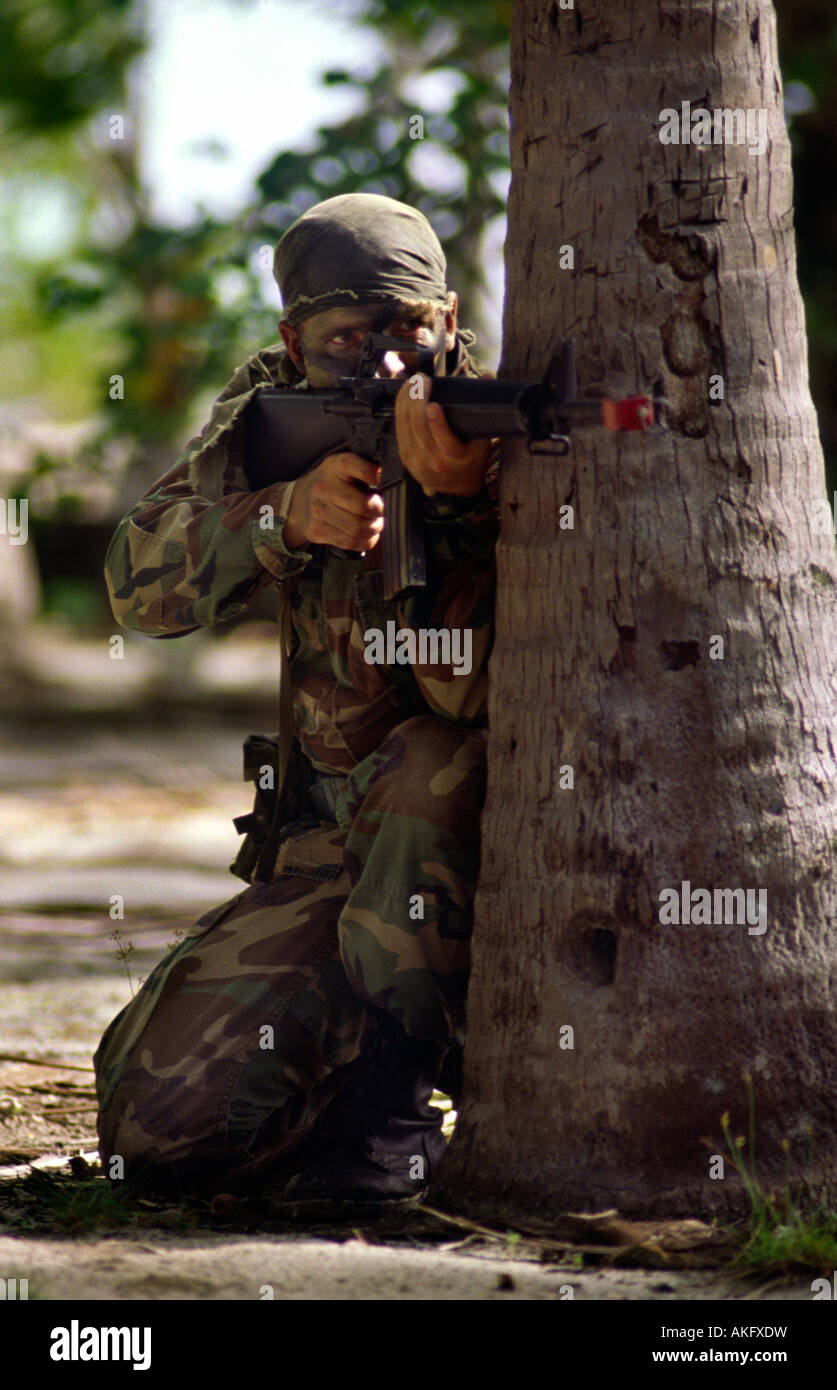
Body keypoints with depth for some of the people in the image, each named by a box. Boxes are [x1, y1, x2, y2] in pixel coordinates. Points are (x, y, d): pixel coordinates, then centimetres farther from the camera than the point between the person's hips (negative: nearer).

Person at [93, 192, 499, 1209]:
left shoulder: (503, 442, -16)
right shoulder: (271, 413, -1)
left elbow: (478, 686, -31)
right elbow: (140, 580, -12)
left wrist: (459, 502, -46)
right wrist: (288, 515, -29)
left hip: (485, 847, -4)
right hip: (329, 850, 4)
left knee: (423, 767, -39)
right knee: (158, 1123, -9)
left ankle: (391, 1113, -25)